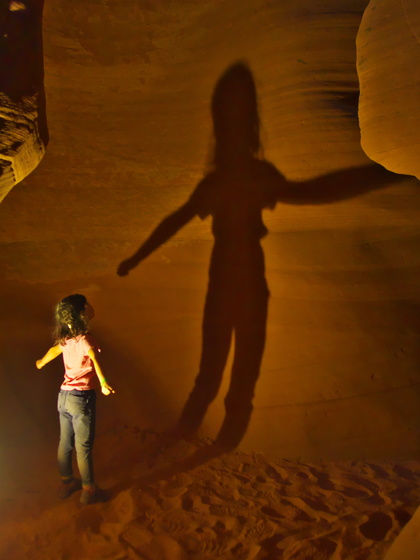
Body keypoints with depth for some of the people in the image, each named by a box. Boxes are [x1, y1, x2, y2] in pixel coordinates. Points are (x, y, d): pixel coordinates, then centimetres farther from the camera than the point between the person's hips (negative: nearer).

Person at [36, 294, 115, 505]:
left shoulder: (66, 339, 4)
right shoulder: (85, 340, -18)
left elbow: (54, 350, 25)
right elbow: (94, 358, -37)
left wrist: (42, 362, 45)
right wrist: (103, 382, -49)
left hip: (64, 395, 7)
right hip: (82, 397, -7)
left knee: (65, 442, 19)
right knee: (84, 447, 5)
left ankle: (67, 483, 36)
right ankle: (89, 490, 19)